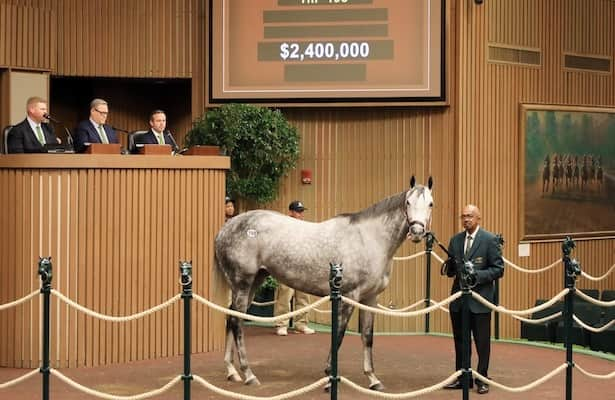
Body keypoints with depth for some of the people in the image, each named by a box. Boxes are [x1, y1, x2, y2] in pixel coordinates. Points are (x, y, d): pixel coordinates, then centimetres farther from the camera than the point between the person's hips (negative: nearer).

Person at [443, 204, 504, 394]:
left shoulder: (490, 240, -6)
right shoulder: (455, 240, 9)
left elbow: (498, 269, -8)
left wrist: (477, 275, -21)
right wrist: (450, 268, -10)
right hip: (459, 297, 5)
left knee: (482, 342, 2)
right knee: (459, 340, 11)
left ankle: (482, 379, 12)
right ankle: (462, 377, 21)